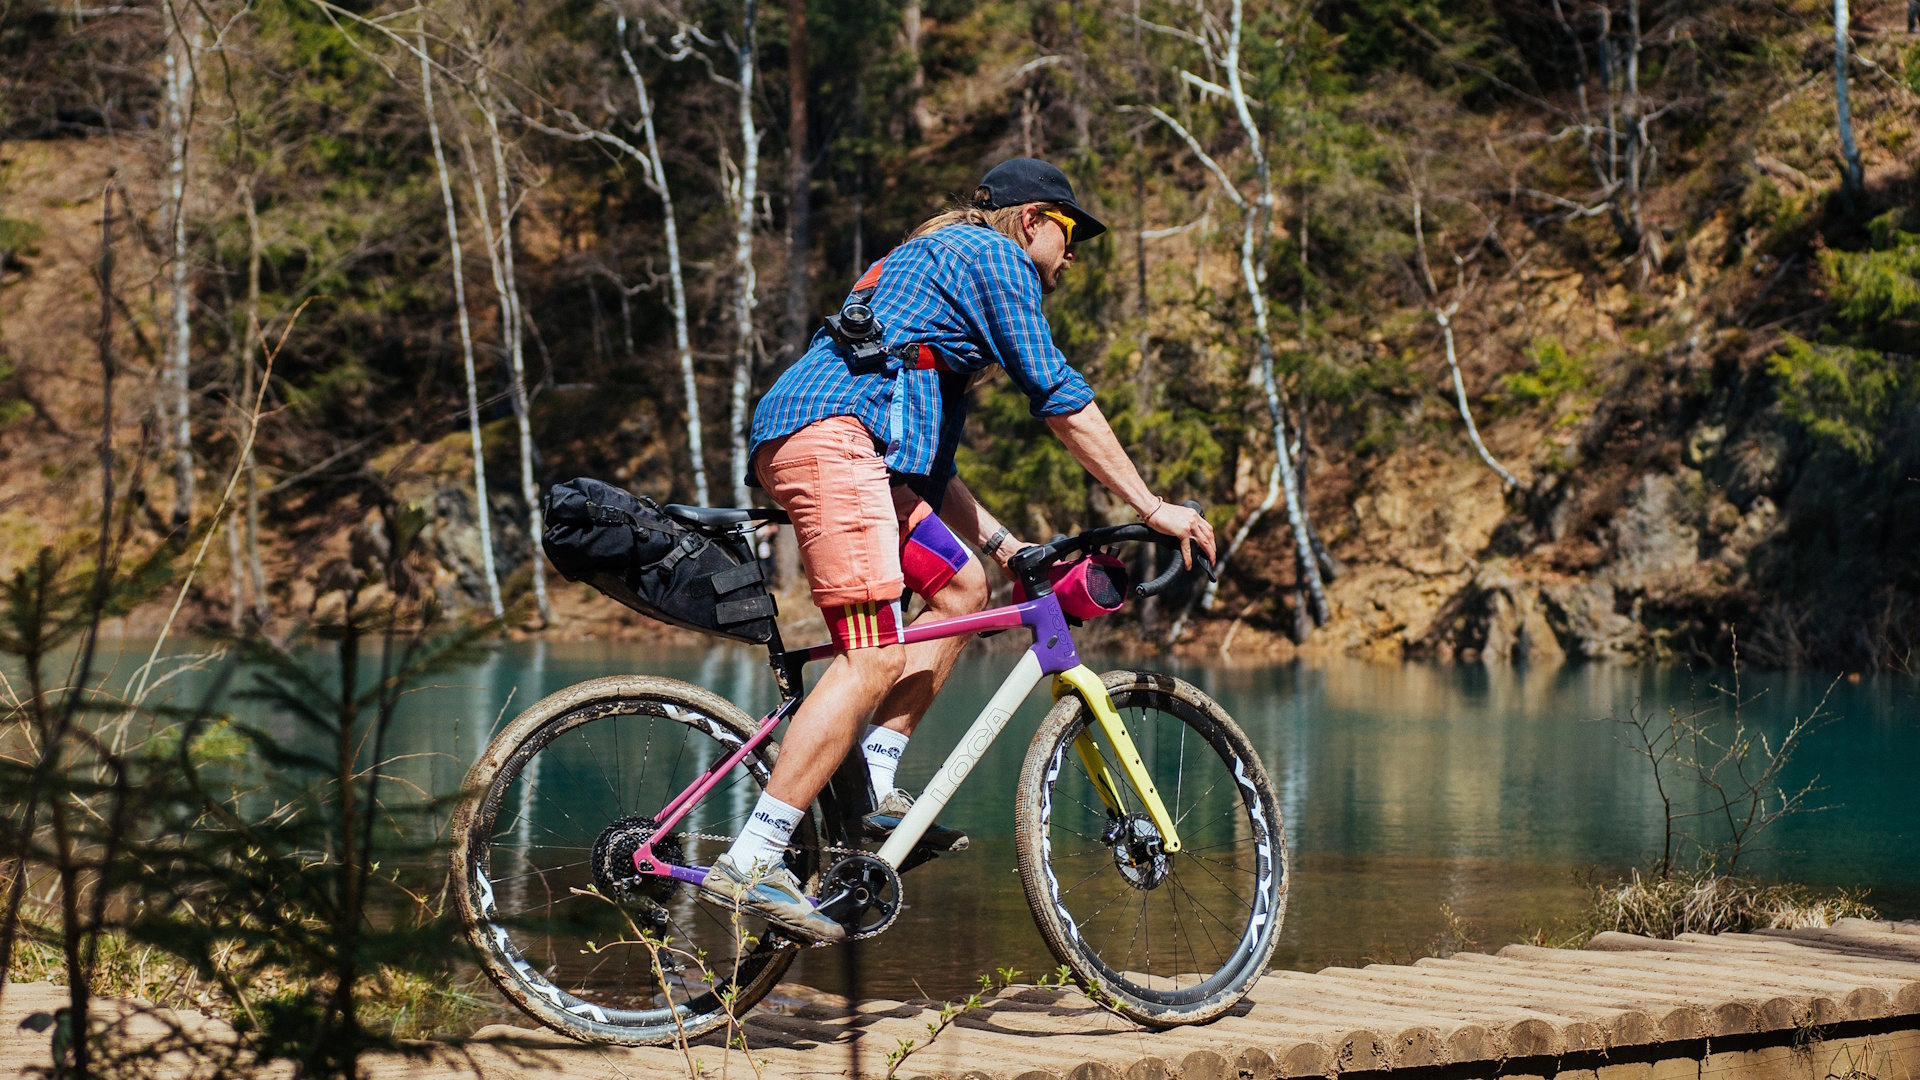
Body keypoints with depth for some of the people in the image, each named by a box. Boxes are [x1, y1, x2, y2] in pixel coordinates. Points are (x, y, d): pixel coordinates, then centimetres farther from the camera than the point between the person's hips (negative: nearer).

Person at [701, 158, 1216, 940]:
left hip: (796, 438, 10)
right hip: (835, 435, -10)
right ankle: (749, 864, -22)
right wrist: (1152, 508, 0)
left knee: (961, 587, 17)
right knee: (873, 659, -16)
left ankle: (874, 788, 8)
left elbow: (926, 464, 33)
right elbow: (1059, 398, -2)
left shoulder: (930, 262, 35)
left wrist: (1001, 543, 27)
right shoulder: (995, 257, 6)